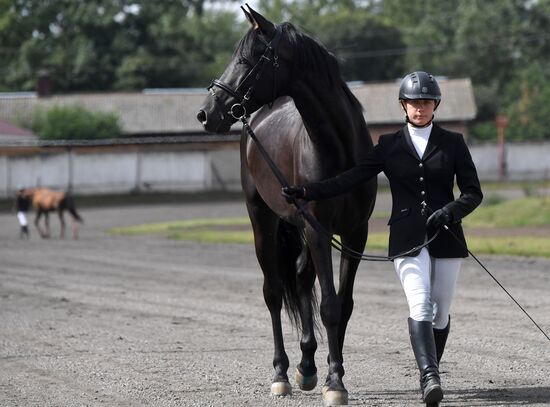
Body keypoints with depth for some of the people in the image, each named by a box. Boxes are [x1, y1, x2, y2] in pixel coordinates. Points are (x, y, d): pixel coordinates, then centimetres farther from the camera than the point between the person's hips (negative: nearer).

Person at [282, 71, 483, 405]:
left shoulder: (453, 143, 8)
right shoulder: (390, 146, 9)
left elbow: (474, 192, 5)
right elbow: (350, 179, 5)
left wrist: (450, 211, -15)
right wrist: (307, 192, -6)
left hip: (446, 236, 1)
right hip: (407, 237, -1)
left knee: (440, 312, 5)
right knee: (420, 305, -18)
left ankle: (431, 374, 24)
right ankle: (430, 378, -30)